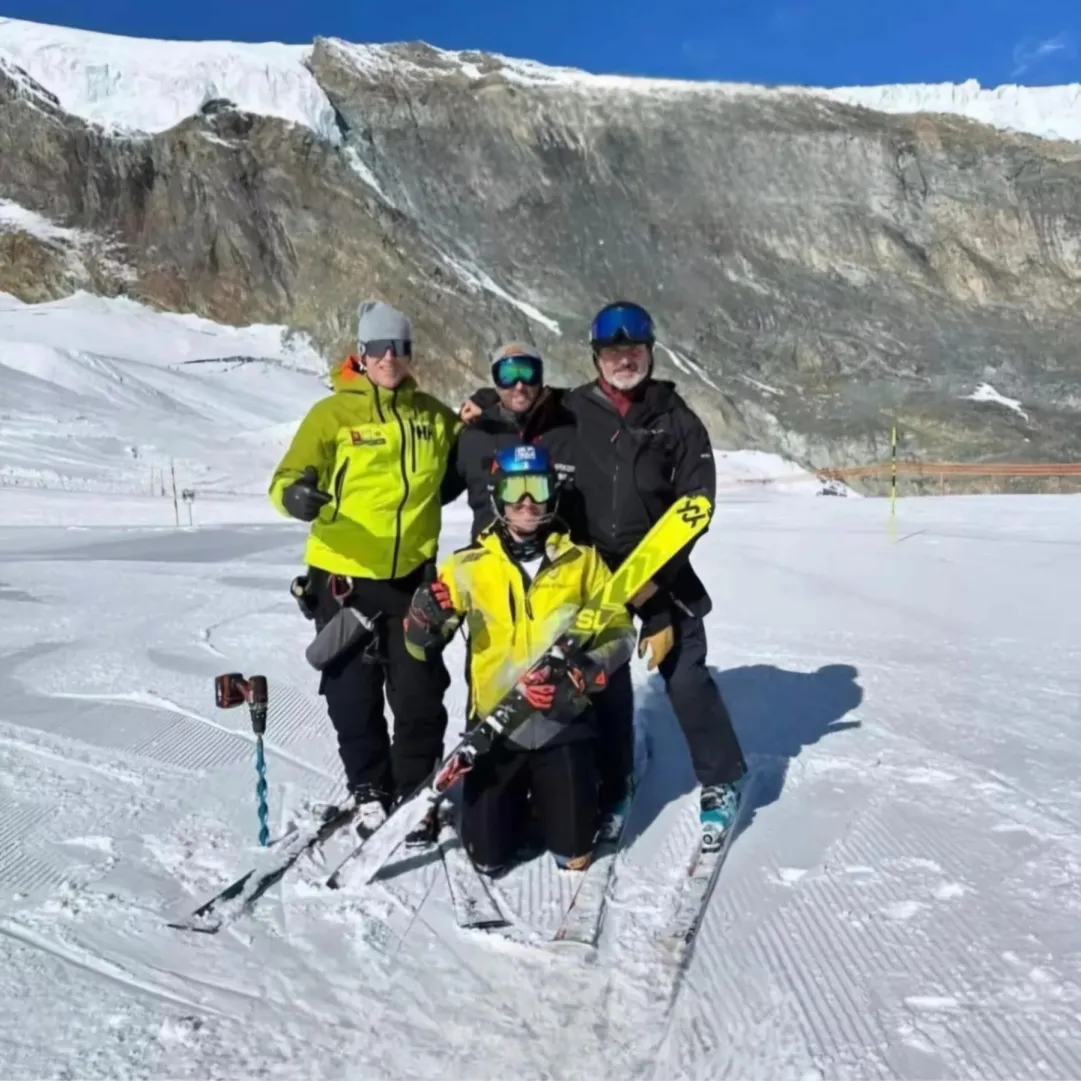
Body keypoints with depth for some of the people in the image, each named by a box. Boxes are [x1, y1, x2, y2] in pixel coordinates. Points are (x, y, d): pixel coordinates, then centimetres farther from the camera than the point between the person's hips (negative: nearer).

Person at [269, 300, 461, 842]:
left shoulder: (432, 413, 8)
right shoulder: (332, 413, -5)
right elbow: (288, 477, -10)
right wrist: (295, 495, -34)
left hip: (411, 576, 3)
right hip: (344, 577, -2)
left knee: (421, 696, 5)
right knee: (354, 696, 7)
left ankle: (414, 792, 26)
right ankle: (369, 791, 28)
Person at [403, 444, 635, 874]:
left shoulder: (582, 559, -4)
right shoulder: (469, 565, -4)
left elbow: (619, 632, 0)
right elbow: (422, 648, 1)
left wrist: (585, 674, -18)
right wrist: (424, 622, -22)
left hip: (563, 722, 0)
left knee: (574, 855, 6)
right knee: (489, 858, 5)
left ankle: (548, 801, 37)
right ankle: (512, 804, 36)